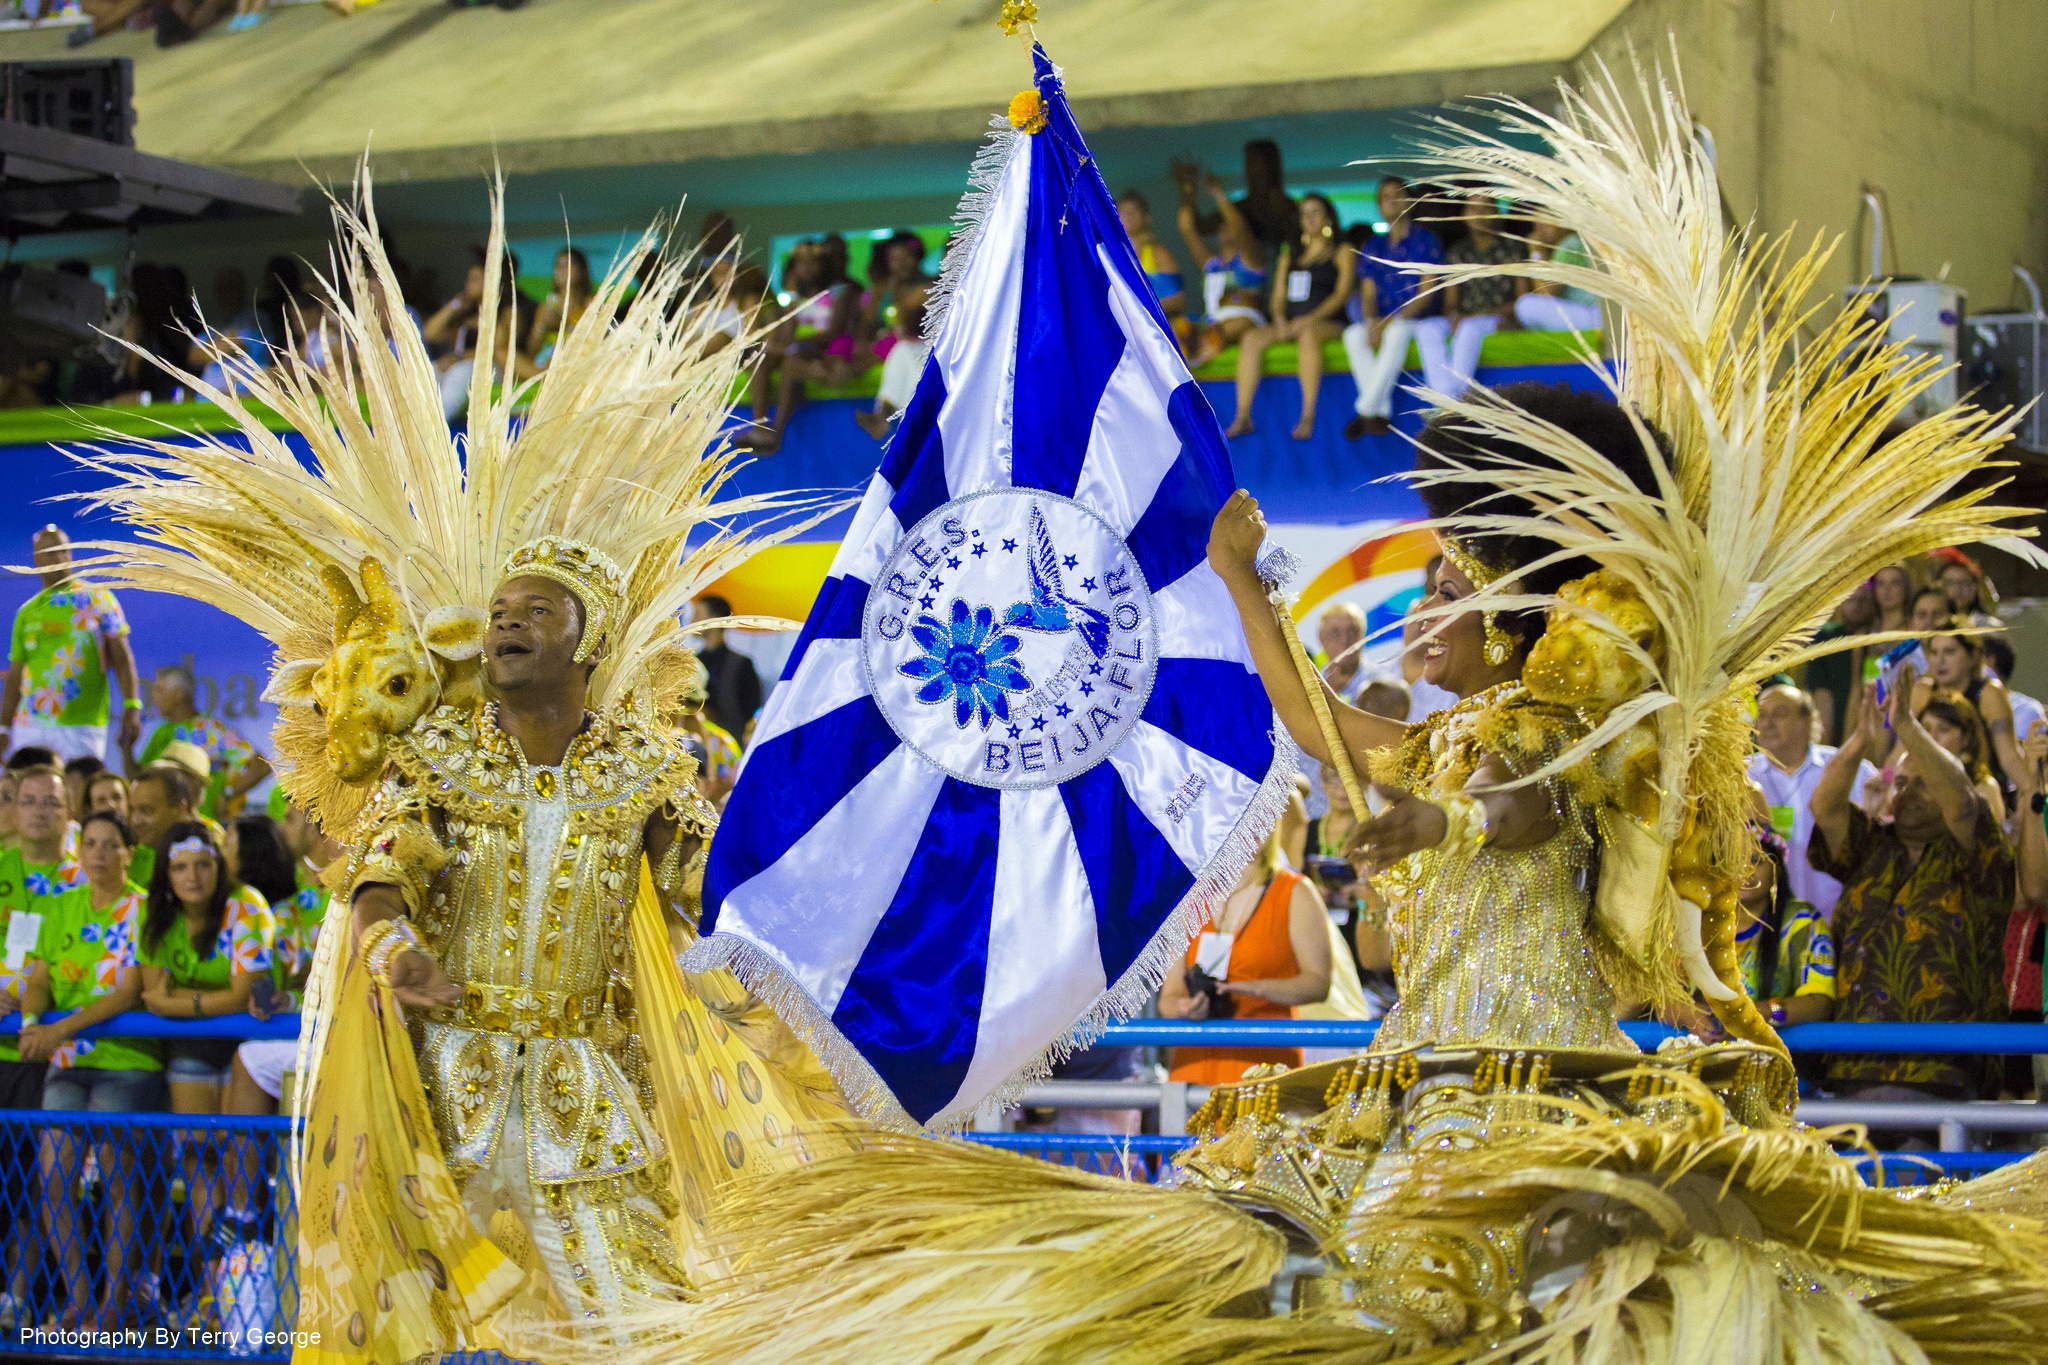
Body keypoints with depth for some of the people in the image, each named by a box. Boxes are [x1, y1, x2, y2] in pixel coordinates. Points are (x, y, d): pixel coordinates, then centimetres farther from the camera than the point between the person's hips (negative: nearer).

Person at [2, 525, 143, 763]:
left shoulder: (98, 599, 5)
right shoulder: (26, 612, 14)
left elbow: (121, 657, 0)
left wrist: (132, 707, -11)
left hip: (82, 726, -3)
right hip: (30, 726, 3)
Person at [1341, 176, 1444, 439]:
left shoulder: (1425, 241, 2)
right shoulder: (1374, 250, 17)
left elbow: (1427, 294, -7)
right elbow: (1368, 296, 9)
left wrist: (1391, 322, -19)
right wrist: (1372, 322, -15)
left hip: (1418, 318, -5)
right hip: (1383, 321, 5)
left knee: (1397, 333, -38)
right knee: (1353, 335, -28)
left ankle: (1366, 411, -38)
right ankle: (1382, 413, -32)